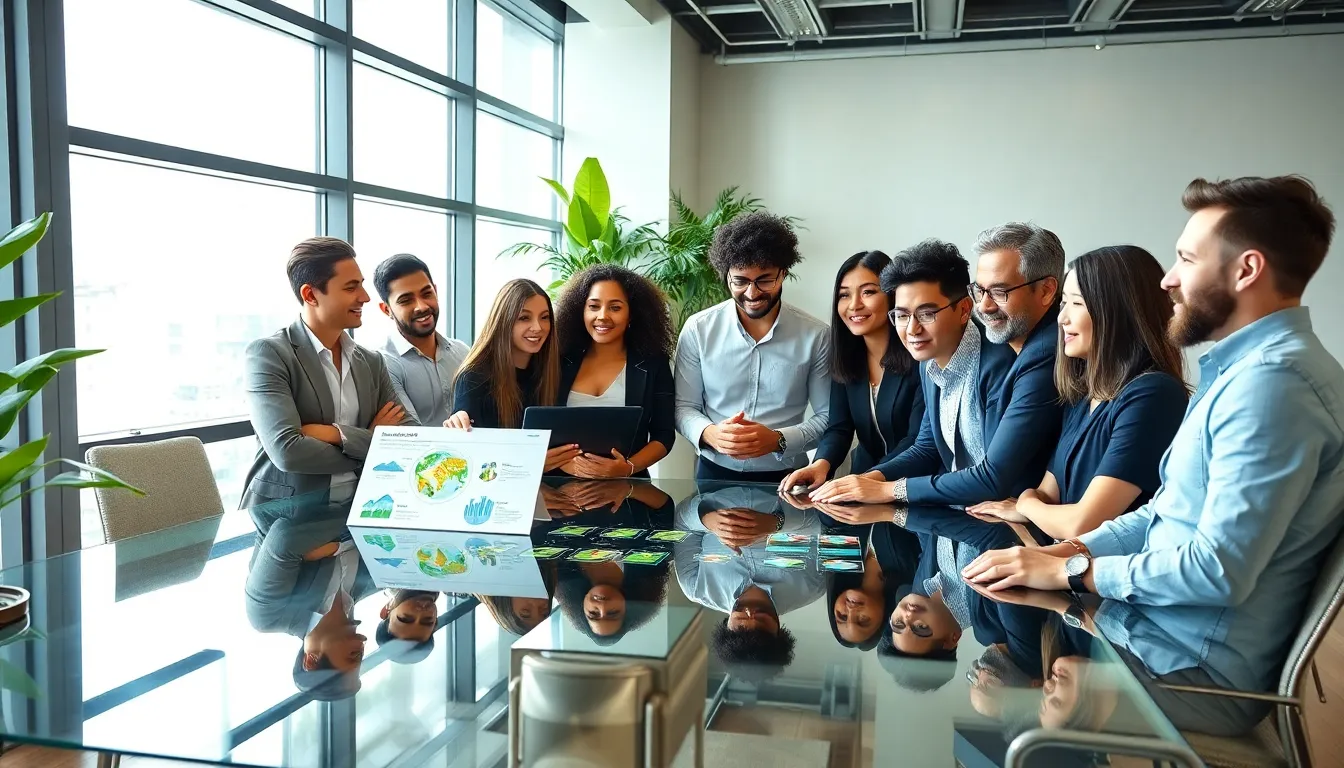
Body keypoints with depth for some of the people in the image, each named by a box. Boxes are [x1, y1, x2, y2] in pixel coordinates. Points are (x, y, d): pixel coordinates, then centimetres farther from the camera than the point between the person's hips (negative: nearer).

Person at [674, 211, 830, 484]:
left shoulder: (815, 336, -3)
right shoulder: (698, 329, -1)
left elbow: (830, 416, 2)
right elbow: (684, 407, 4)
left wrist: (778, 440, -15)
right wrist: (709, 434, -16)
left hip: (786, 476, 0)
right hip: (715, 472, 1)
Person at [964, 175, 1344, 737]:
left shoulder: (1273, 381, -23)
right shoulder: (1242, 368, 14)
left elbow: (1219, 569, -27)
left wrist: (1069, 571, -16)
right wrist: (1067, 550, 1)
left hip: (1192, 669, -9)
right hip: (1145, 625, 9)